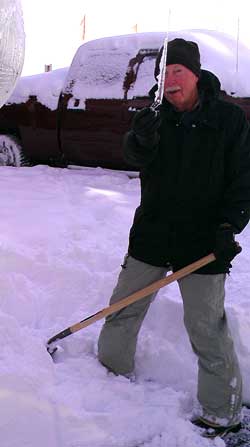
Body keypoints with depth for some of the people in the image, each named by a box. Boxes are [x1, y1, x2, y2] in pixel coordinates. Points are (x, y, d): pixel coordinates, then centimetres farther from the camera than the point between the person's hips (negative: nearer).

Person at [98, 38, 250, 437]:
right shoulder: (158, 116, 1)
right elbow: (137, 159, -14)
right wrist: (141, 141, -37)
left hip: (203, 243, -4)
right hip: (151, 234, 4)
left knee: (207, 329, 0)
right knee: (124, 308, 14)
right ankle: (112, 372, 39)